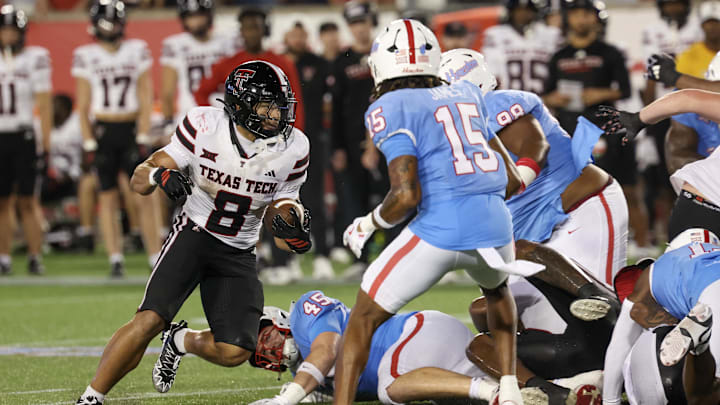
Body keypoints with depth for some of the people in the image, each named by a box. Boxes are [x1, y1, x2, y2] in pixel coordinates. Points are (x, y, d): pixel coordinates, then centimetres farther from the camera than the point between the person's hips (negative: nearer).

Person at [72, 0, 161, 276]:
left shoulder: (137, 51, 4)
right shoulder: (86, 56, 3)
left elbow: (145, 98, 3)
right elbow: (83, 105, 5)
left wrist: (143, 137, -5)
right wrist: (89, 142, -2)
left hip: (131, 129, -1)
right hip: (102, 131, 1)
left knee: (142, 196, -5)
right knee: (108, 197, 2)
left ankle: (156, 258, -3)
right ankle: (115, 260, 6)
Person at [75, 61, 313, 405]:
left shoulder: (291, 149, -6)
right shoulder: (205, 126, -13)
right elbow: (139, 181, -9)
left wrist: (292, 233, -19)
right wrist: (159, 174, -32)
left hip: (238, 254, 3)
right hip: (193, 234, -3)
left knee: (234, 352, -11)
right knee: (150, 320, -23)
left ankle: (180, 341, 22)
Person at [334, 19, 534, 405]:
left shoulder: (390, 110, -2)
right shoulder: (466, 97, 18)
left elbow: (407, 195, -11)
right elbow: (512, 181, 20)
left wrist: (369, 224, 7)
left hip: (441, 227, -6)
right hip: (495, 226, 6)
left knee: (363, 319, 10)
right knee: (496, 287, 39)